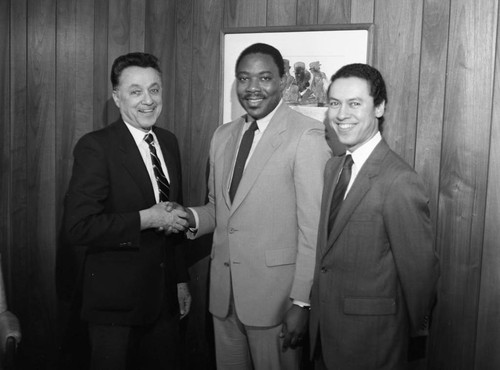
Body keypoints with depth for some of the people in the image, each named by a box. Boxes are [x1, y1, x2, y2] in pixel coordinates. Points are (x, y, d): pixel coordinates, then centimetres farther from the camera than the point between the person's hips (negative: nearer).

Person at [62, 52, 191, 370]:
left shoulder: (169, 142, 7)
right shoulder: (95, 147, -14)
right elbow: (77, 227, -21)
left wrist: (181, 279, 15)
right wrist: (146, 219, -23)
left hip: (165, 298, 6)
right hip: (116, 301, -5)